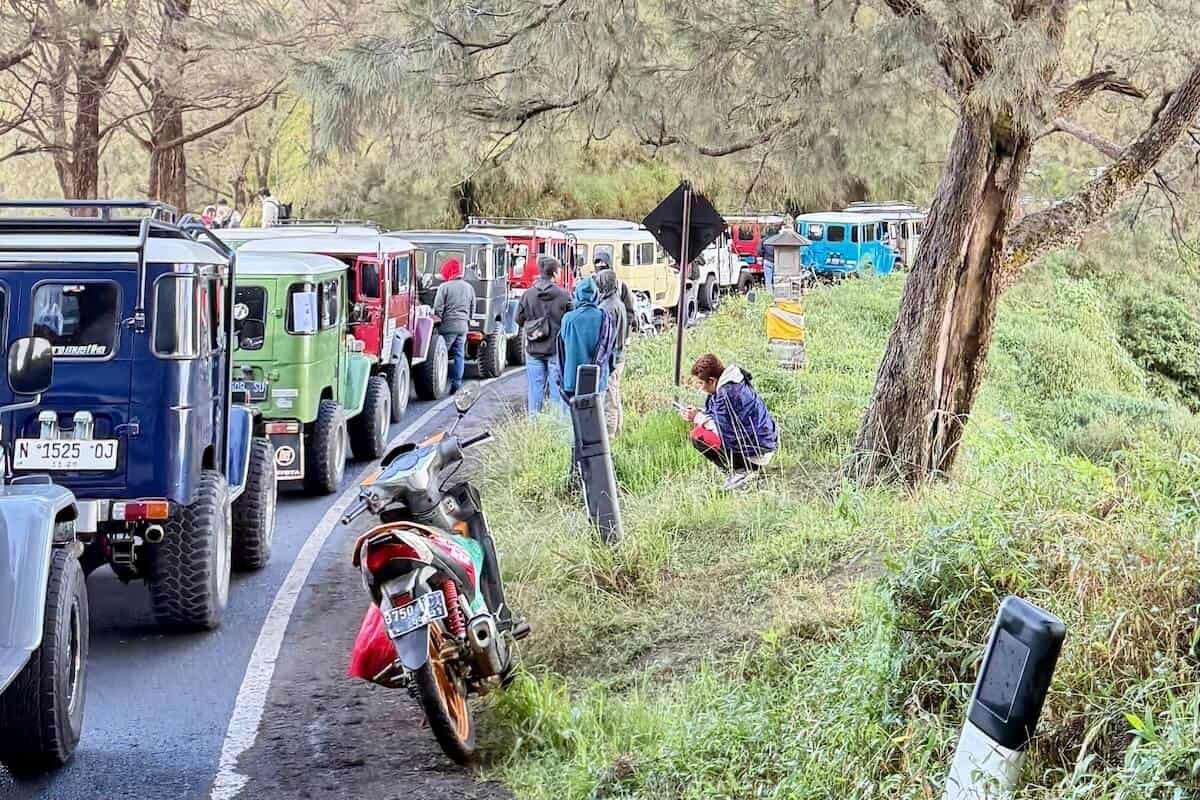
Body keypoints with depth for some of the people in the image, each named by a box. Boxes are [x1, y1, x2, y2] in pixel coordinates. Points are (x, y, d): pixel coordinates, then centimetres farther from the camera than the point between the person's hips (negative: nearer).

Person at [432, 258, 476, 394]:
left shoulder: (444, 287, -9)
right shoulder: (469, 287, 10)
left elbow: (438, 308, -10)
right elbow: (473, 308, 17)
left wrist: (437, 321, 2)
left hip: (448, 326, -5)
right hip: (463, 326, 5)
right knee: (459, 355, 8)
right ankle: (457, 383, 7)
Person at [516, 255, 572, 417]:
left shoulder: (528, 295, -5)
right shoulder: (564, 295, -11)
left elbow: (519, 319, 2)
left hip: (534, 349, 2)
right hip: (557, 349, -2)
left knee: (535, 389, 10)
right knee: (558, 389, 5)